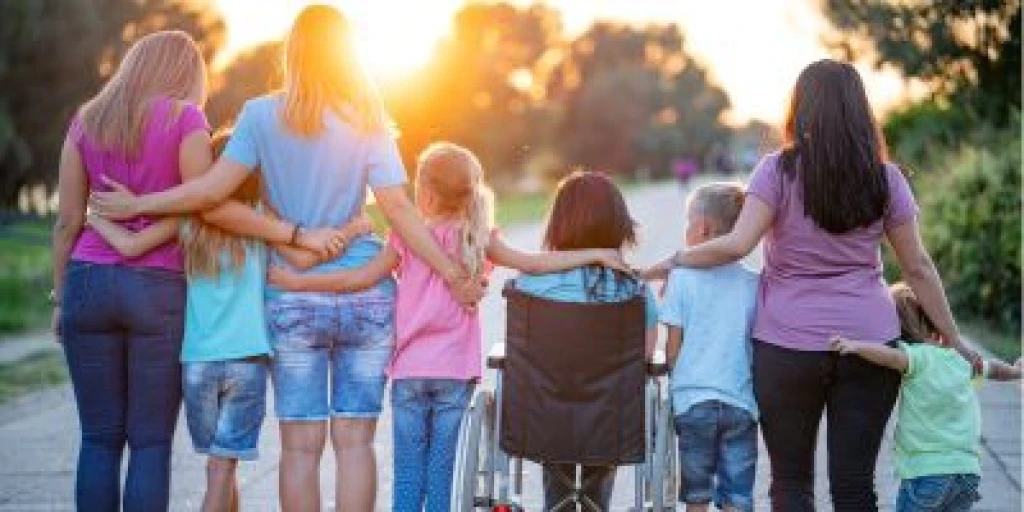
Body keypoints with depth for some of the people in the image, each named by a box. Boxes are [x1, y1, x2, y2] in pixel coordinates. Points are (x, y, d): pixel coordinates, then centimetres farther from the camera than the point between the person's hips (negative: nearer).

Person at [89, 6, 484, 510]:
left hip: (293, 298, -1)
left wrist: (136, 205, 1)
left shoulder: (263, 115, -3)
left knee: (301, 444, 4)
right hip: (367, 297, 1)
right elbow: (398, 209, -4)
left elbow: (213, 188, -9)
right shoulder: (369, 122, 1)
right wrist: (454, 274, 1)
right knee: (354, 440, 4)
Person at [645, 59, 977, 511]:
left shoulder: (779, 170, -5)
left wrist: (673, 262, 0)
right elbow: (918, 267, 6)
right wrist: (954, 339, 14)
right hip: (869, 343, 2)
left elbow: (737, 244, -15)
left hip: (788, 345, -2)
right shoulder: (885, 178, 4)